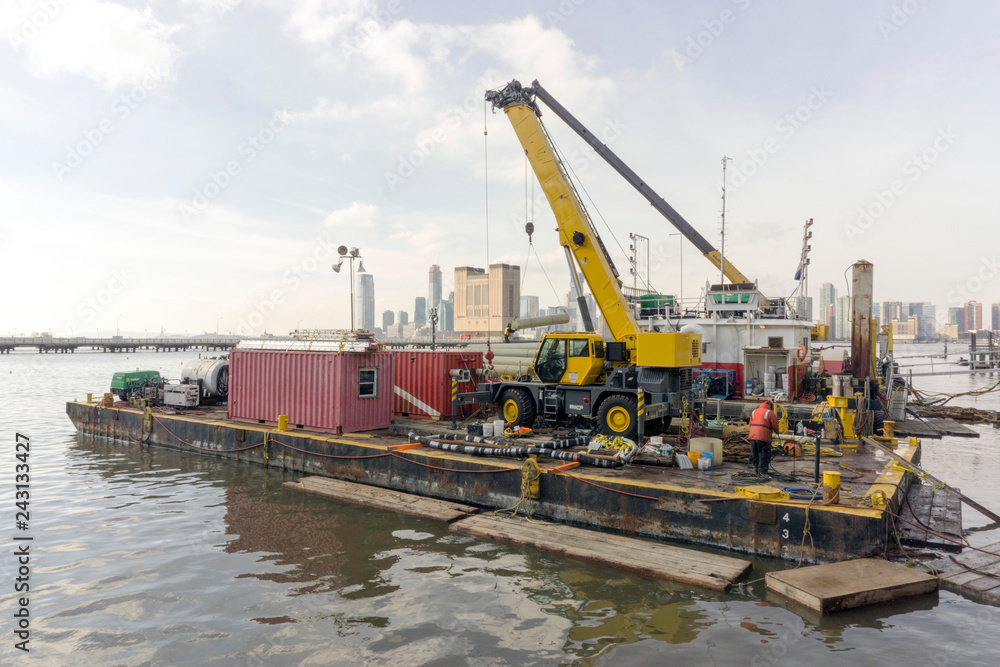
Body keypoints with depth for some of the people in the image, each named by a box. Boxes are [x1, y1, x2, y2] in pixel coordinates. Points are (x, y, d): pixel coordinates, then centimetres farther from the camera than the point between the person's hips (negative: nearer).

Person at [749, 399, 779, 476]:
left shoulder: (754, 412, 18)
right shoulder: (769, 412, -1)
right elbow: (775, 426, -2)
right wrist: (775, 431, 18)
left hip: (752, 436, 6)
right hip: (763, 437, -6)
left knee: (755, 455, 14)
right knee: (763, 455, -1)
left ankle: (757, 470, 19)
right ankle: (762, 472, -2)